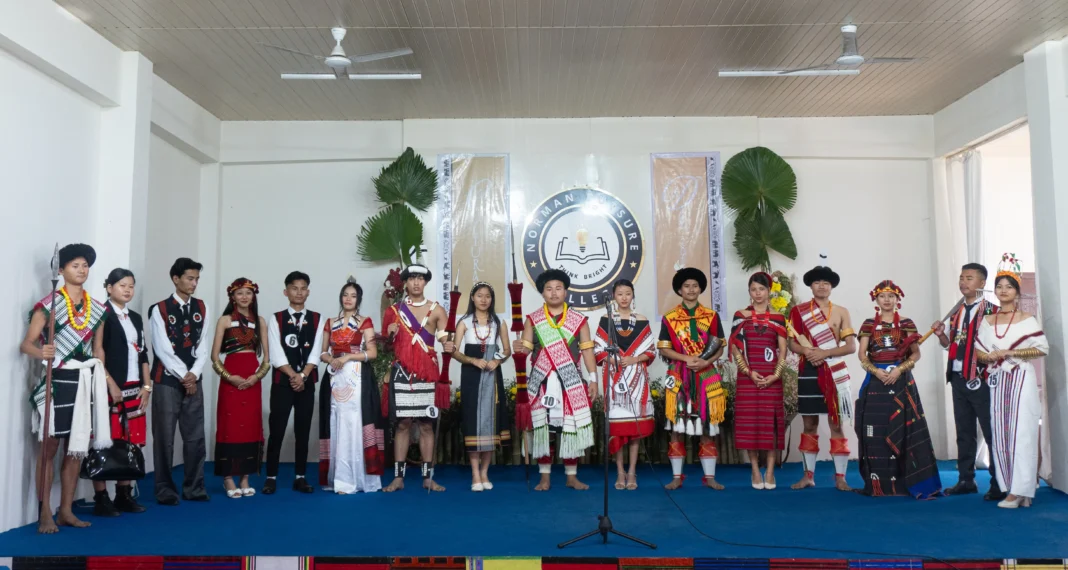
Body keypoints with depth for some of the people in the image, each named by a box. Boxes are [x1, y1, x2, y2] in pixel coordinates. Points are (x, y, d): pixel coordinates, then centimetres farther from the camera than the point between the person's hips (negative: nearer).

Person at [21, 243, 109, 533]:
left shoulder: (97, 308, 10)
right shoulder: (49, 304, -6)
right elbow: (26, 344, -11)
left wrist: (103, 380, 11)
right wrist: (41, 353, -32)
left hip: (86, 382, 5)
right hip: (57, 380, -5)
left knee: (77, 448, 8)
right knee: (49, 447, 0)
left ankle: (66, 511, 18)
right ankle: (45, 515, 6)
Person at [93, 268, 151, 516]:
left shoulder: (136, 318, 16)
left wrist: (146, 386, 8)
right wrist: (111, 385, -15)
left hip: (134, 389, 7)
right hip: (109, 388, -6)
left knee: (131, 444, 7)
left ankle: (124, 496, 15)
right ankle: (101, 500, 3)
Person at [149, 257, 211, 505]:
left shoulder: (202, 308, 8)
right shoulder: (159, 310, -4)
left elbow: (203, 347, 5)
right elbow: (163, 350, -9)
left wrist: (194, 374, -7)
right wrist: (183, 376, -11)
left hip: (193, 381, 4)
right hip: (167, 381, -4)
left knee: (195, 437, 6)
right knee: (164, 438, 1)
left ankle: (194, 488, 16)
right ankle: (165, 490, 11)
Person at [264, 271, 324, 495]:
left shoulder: (316, 319, 6)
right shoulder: (276, 319, 2)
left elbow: (315, 352, -1)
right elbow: (276, 354, -7)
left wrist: (303, 376, -13)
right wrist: (293, 376, -15)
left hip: (307, 382, 2)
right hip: (282, 382, -2)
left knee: (303, 431, 6)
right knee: (276, 431, -1)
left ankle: (300, 477, 13)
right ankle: (271, 477, 7)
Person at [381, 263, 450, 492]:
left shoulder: (436, 310, 4)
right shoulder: (394, 310, 7)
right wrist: (389, 335, -8)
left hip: (427, 374, 0)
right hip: (401, 373, 1)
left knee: (427, 425, 2)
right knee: (402, 424, 1)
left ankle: (428, 477, 8)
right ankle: (398, 477, 7)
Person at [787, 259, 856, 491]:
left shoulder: (841, 312, 4)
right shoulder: (799, 311, 5)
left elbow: (851, 346, -4)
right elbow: (792, 343, 2)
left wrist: (824, 352, -17)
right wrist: (807, 351, -19)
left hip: (834, 373, -1)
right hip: (808, 372, 1)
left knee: (836, 424, -1)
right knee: (809, 424, 6)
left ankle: (840, 478, 4)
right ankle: (808, 475, 14)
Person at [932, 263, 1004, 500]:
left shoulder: (990, 311, -7)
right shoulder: (957, 313, 13)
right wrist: (941, 335, 0)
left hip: (980, 378, -7)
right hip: (958, 378, 7)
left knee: (991, 432, -1)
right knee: (964, 432, 12)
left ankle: (998, 485, 6)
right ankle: (966, 480, 20)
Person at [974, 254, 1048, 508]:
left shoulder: (1027, 319, 0)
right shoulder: (988, 321, 11)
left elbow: (1043, 347, -6)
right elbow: (978, 350, 14)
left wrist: (1010, 353, -12)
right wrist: (988, 357, -8)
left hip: (1021, 380, -4)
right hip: (997, 382, 4)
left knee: (1021, 433, -7)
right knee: (1000, 433, 2)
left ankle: (1020, 490, -6)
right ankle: (1009, 487, 9)